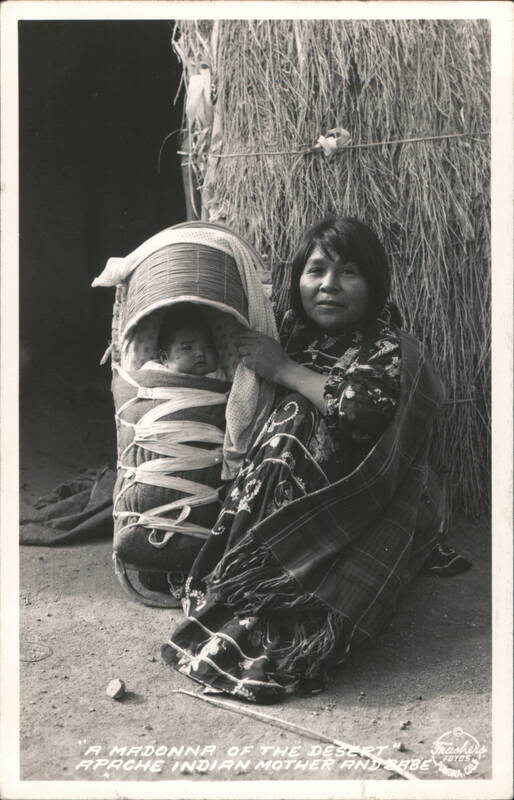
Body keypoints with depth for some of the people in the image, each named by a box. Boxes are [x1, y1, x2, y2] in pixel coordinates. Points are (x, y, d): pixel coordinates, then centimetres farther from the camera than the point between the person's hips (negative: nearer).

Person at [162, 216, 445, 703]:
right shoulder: (296, 337, 13)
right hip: (302, 496, 5)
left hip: (371, 504, -5)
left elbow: (363, 406, -24)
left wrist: (284, 370, -14)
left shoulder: (390, 350, -4)